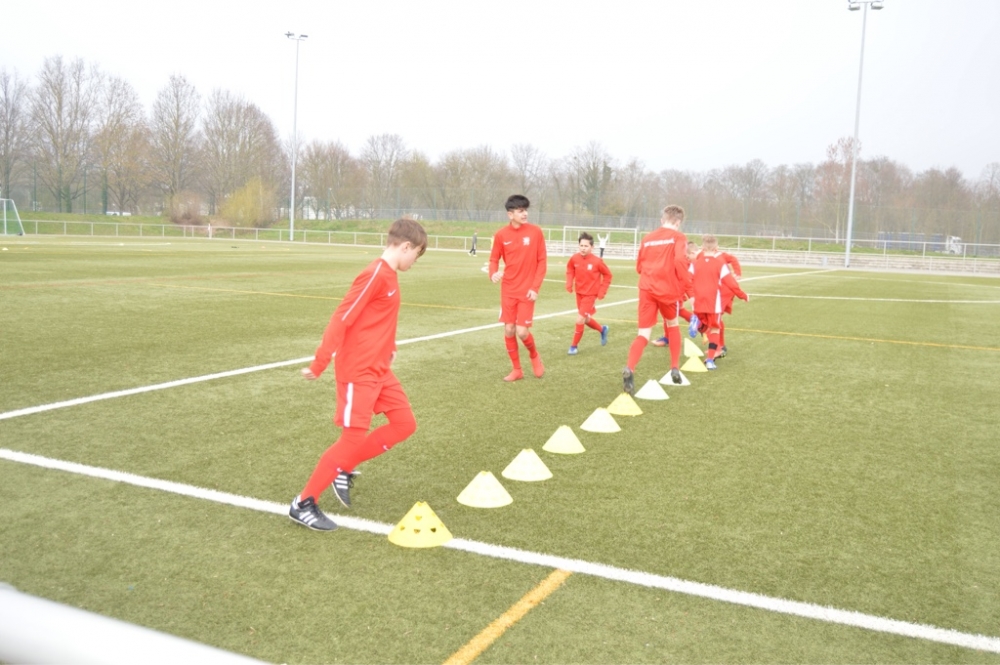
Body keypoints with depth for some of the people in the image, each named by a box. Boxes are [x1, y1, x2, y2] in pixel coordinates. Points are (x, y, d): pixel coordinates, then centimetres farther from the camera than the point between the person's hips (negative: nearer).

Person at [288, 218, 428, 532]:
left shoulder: (390, 276, 11)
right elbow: (341, 318, -21)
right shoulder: (376, 274, -19)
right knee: (354, 437, -7)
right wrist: (319, 364, -21)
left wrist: (389, 347, 15)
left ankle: (343, 470, 18)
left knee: (405, 424, 9)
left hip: (379, 369, 10)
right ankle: (303, 504, 5)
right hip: (358, 371, -10)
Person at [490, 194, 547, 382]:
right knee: (509, 330, 4)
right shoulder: (501, 235, -3)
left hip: (527, 290, -2)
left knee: (522, 331, -9)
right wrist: (493, 273, -19)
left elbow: (542, 261, -4)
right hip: (508, 290, 2)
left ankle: (534, 356, 24)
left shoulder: (535, 232, -7)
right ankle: (516, 369, 21)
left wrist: (535, 287, -11)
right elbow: (494, 259, 4)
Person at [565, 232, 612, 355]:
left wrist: (602, 291, -9)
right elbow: (570, 269, 9)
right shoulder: (574, 258, -11)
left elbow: (607, 275, -7)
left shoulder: (597, 261, -21)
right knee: (586, 319, 19)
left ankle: (574, 346, 6)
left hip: (590, 294, -5)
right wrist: (569, 283, -7)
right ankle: (602, 329, 48)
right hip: (579, 293, 5)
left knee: (580, 320, -12)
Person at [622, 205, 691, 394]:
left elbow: (639, 266, 18)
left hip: (646, 289, 3)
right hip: (668, 290, -3)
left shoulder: (647, 238, 14)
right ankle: (675, 368, 25)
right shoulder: (678, 237, 1)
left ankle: (629, 369, -26)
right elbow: (680, 261, -16)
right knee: (673, 325, 24)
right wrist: (687, 286, -8)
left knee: (643, 334, -1)